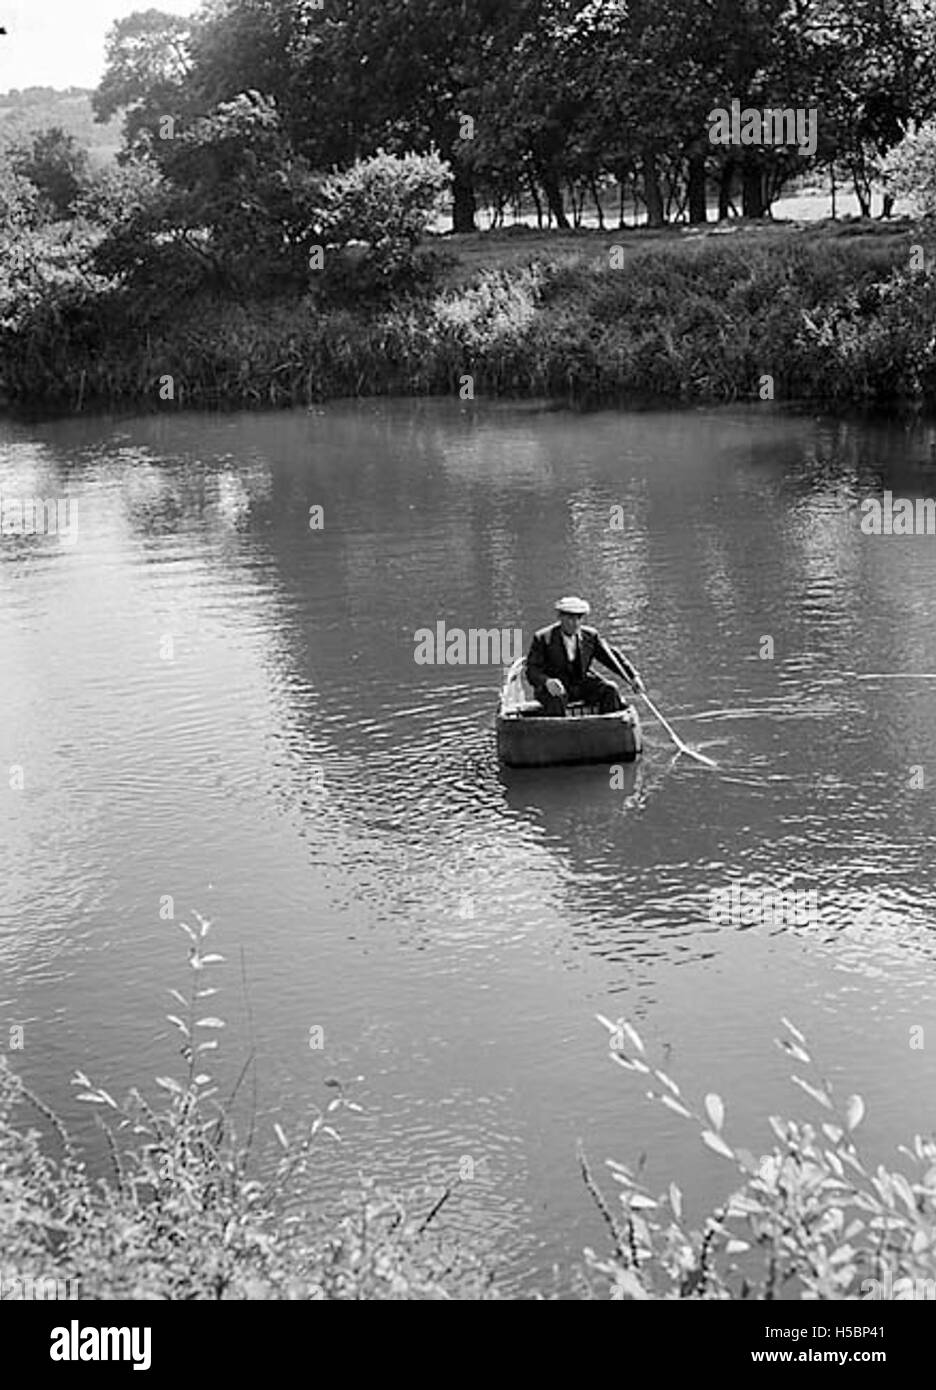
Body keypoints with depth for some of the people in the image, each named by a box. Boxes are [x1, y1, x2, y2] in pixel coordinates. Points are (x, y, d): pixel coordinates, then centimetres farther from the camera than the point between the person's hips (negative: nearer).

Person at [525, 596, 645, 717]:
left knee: (610, 690, -19)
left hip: (582, 685, 4)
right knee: (556, 699, -37)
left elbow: (612, 657, 4)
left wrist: (633, 677, -10)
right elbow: (532, 671, -13)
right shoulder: (543, 638, -8)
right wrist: (547, 682, -35)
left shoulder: (591, 636, 4)